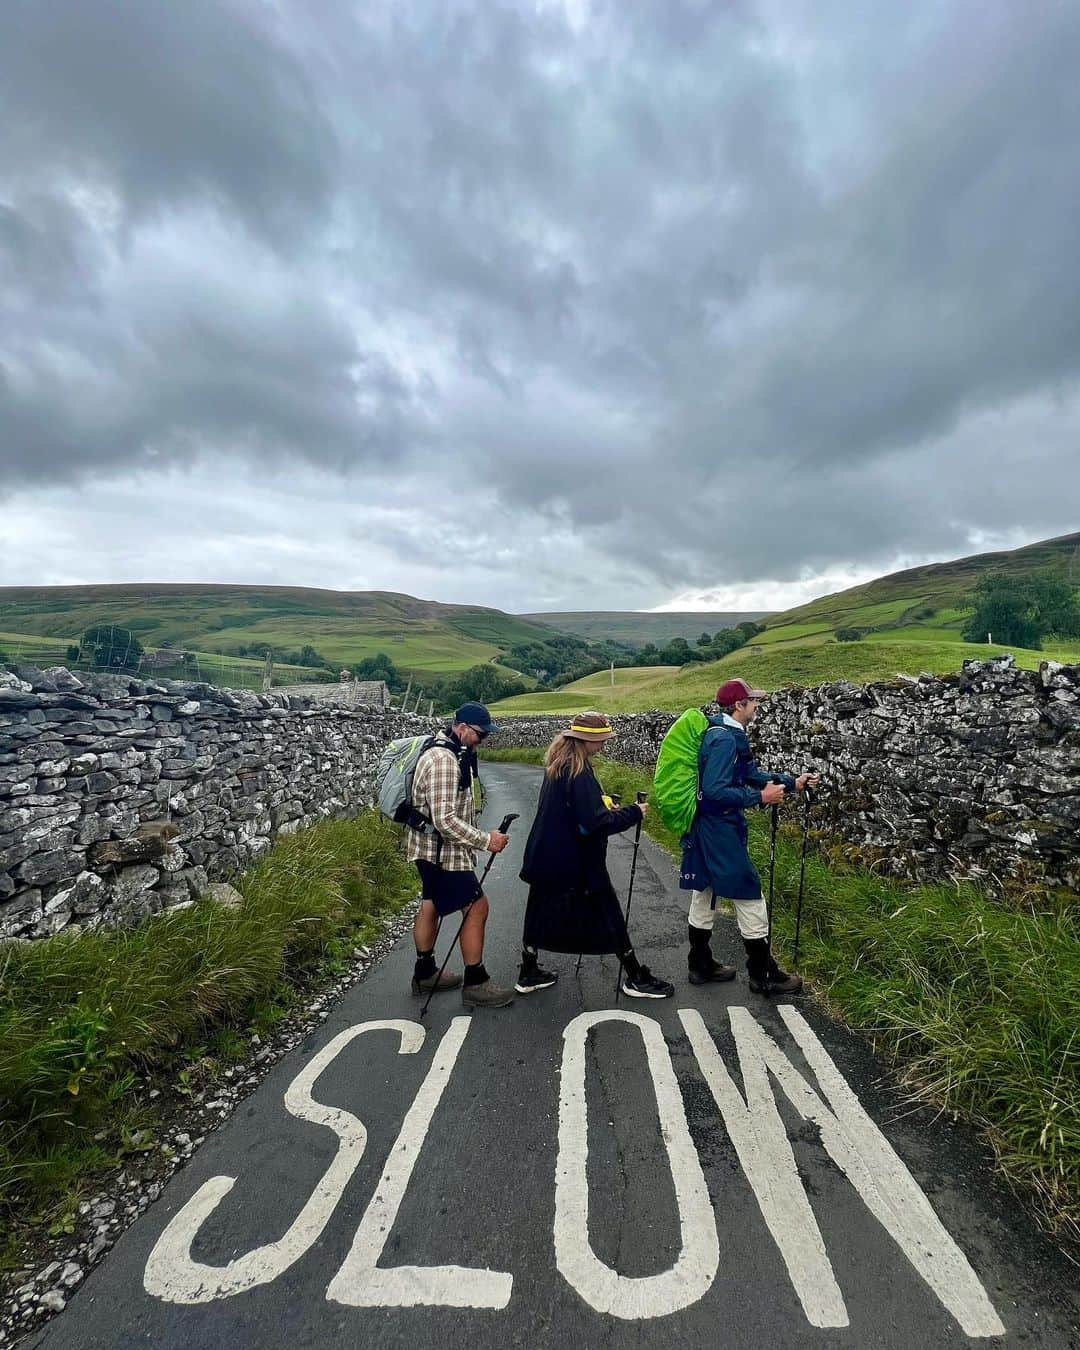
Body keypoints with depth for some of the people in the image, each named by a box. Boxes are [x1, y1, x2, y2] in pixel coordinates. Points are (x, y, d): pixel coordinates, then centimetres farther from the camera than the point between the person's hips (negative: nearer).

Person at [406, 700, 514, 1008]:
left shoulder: (454, 752, 6)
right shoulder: (443, 760, -26)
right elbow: (445, 820, -29)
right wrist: (486, 840, -23)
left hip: (432, 847, 10)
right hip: (441, 848, -10)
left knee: (432, 905, 20)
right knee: (477, 906, -4)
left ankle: (425, 973, 35)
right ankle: (475, 984, 9)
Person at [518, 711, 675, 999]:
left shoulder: (557, 764, 5)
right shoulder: (579, 772, -24)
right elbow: (595, 823, -27)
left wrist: (604, 806, 5)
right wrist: (633, 813, -16)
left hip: (547, 856, 8)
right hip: (579, 861, -8)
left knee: (541, 911, 17)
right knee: (609, 917, 8)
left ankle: (528, 974, 28)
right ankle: (636, 978, 23)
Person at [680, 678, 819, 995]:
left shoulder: (726, 734, 10)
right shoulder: (726, 739, -21)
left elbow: (750, 773, 18)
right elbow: (715, 791, -27)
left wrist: (792, 782, 17)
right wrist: (761, 797, -19)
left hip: (705, 829, 10)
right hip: (721, 831, -10)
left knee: (704, 894, 16)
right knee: (749, 897, 4)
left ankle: (701, 966, 30)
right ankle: (764, 976, 20)